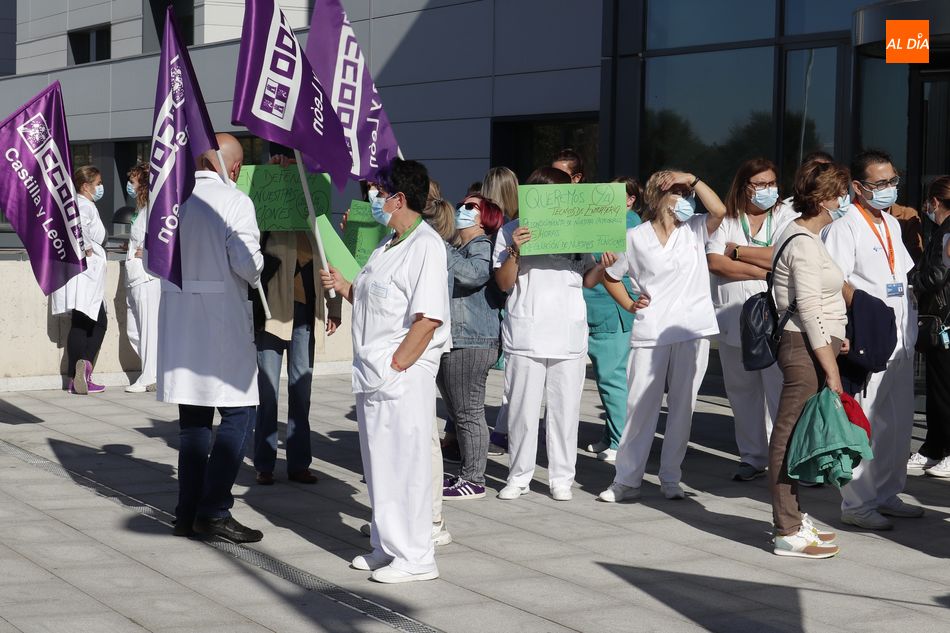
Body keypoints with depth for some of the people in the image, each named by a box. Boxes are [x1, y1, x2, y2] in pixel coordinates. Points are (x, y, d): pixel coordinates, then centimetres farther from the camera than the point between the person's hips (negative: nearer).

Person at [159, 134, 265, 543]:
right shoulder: (235, 202, -10)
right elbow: (248, 263, -16)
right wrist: (257, 272, 5)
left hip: (177, 317, 6)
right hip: (221, 319, -6)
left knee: (193, 417, 13)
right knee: (238, 413, 1)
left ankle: (187, 513, 15)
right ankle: (214, 510, -5)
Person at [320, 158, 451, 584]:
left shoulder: (426, 245, -13)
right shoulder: (388, 246, 18)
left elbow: (428, 318, -20)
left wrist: (395, 366, -20)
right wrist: (343, 287, 9)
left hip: (404, 375, -10)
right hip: (374, 373, 10)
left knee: (404, 463, -5)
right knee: (378, 463, 14)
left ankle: (415, 557, 2)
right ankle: (388, 546, 25)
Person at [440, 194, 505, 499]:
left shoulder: (482, 247, -8)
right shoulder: (450, 247, 19)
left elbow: (473, 274, -29)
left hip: (470, 344, -9)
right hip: (448, 342, 9)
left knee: (468, 413, -5)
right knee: (458, 413, 14)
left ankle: (474, 480, 1)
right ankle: (466, 472, 22)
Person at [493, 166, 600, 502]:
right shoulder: (512, 231, 2)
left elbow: (587, 278, 17)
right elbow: (504, 283, 0)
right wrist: (514, 252, -16)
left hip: (569, 334, 2)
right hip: (525, 333, -2)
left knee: (565, 408, 5)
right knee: (523, 408, 2)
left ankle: (561, 477, 14)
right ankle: (519, 475, 14)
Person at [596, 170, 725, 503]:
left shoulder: (694, 231, 7)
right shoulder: (635, 238, 4)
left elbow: (718, 210, -13)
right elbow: (610, 277, 14)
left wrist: (692, 179, -11)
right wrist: (630, 305, 3)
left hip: (693, 331, 2)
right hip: (651, 334, -2)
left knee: (682, 407, 6)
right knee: (640, 406, 0)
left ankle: (671, 479, 16)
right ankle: (627, 480, 8)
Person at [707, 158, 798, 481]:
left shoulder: (786, 216, 4)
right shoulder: (726, 218, 9)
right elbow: (715, 262, -6)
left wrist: (738, 251, -6)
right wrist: (763, 271, -11)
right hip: (734, 318, 3)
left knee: (780, 391, -9)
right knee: (742, 390, 9)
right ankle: (752, 457, 19)